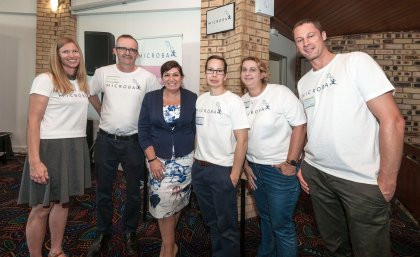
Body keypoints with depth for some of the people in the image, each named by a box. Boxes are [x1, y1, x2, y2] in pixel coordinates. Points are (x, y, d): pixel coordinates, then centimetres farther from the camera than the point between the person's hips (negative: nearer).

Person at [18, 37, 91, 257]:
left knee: (63, 201, 16)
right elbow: (33, 121, -13)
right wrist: (34, 161, -19)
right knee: (41, 208, 4)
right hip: (50, 147, -6)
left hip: (76, 147, 6)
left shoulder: (82, 82, 12)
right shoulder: (45, 80, -8)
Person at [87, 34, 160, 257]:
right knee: (103, 190, 14)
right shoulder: (102, 73, 1)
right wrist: (103, 113, 10)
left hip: (133, 142, -1)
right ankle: (103, 233, 35)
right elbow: (92, 94, 17)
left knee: (133, 192, 11)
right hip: (105, 140, 2)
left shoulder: (147, 78, -6)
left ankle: (130, 233, 32)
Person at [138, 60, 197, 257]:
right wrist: (152, 159, -10)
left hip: (185, 159, 1)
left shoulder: (192, 99, 0)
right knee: (163, 201, -4)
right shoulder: (150, 98, 0)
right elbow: (143, 130, -3)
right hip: (158, 159, 0)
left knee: (176, 201, 10)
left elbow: (198, 130, 2)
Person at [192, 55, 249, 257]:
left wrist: (235, 173, -13)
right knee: (211, 221, 21)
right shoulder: (200, 100, 7)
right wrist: (195, 160, 9)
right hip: (198, 168, 6)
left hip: (222, 170, -6)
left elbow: (242, 140, -12)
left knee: (226, 225, 9)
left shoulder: (233, 101, -10)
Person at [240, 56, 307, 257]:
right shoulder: (242, 101, 5)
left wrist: (291, 162, -15)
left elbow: (300, 126, -14)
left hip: (280, 169, -6)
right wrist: (245, 165, 9)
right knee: (265, 218, 23)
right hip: (254, 168, 6)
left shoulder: (281, 93, -13)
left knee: (281, 225, 5)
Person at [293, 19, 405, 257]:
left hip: (362, 179, -4)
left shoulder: (356, 61, -9)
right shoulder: (303, 82, 9)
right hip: (316, 174, 5)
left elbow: (392, 120, -13)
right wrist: (298, 163, 8)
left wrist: (387, 180, -14)